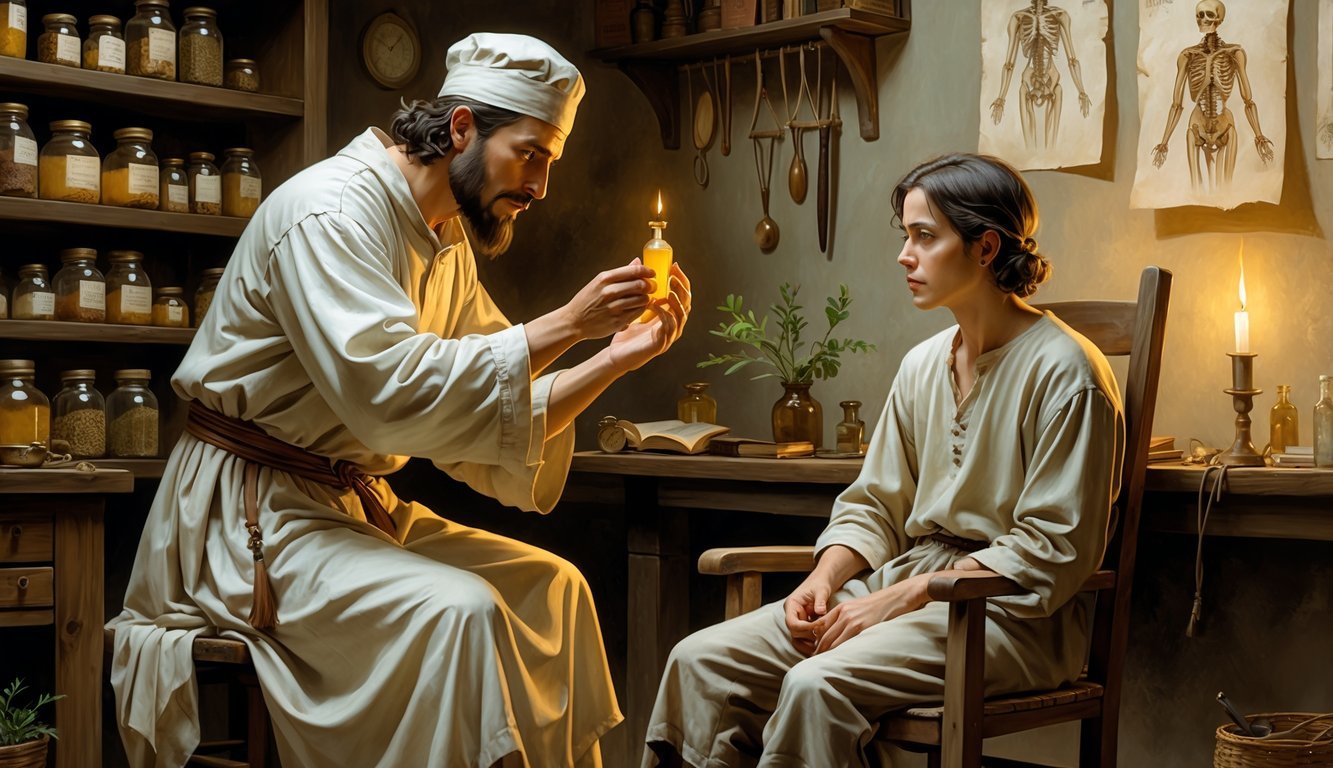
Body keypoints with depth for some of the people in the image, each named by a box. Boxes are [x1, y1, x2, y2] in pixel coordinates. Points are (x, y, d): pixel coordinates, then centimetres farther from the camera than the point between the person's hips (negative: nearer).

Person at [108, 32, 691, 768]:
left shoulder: (449, 244, 10)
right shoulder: (333, 207, -17)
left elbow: (496, 418, 9)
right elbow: (393, 392, -29)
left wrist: (616, 357, -3)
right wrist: (567, 323, -25)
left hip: (351, 504, 9)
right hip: (250, 511, -9)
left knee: (549, 585, 6)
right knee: (459, 611, -26)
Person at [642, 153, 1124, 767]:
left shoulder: (1063, 371, -10)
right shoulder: (923, 365, 13)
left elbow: (1052, 553, -14)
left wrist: (900, 599, -17)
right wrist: (824, 578, -4)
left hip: (1009, 614, -7)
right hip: (907, 585, 7)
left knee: (817, 685, -32)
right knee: (702, 660, -12)